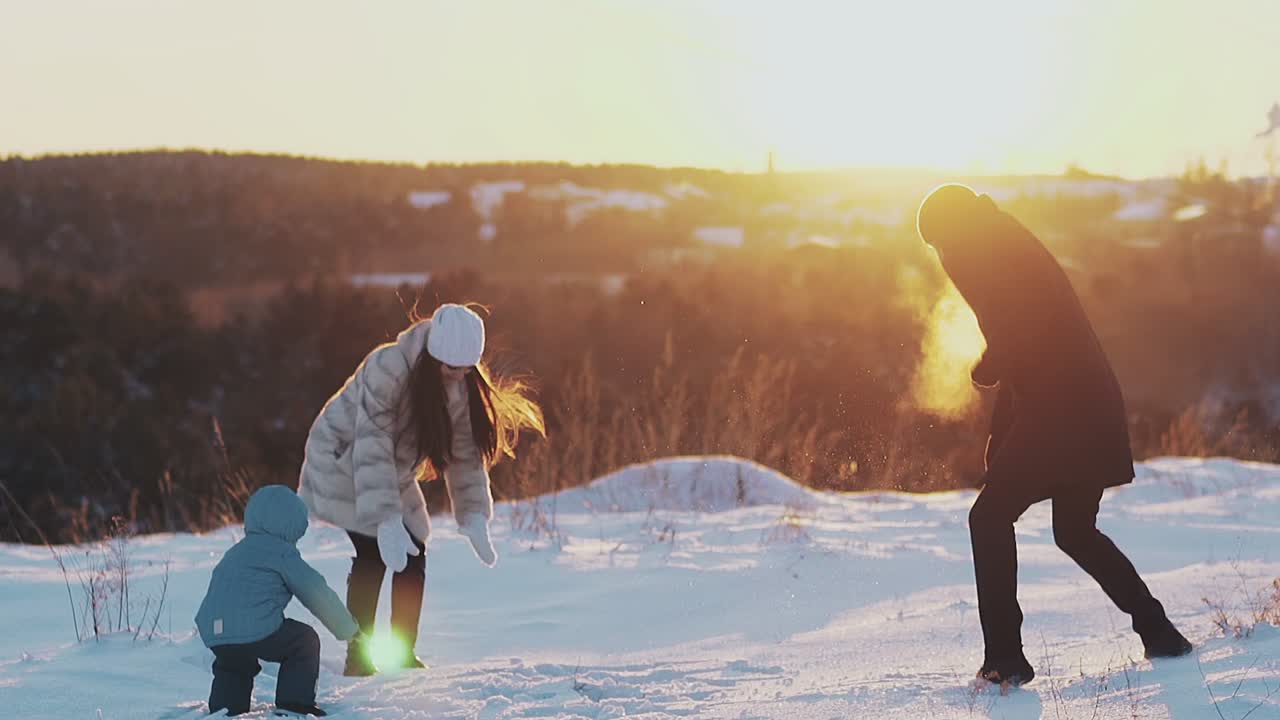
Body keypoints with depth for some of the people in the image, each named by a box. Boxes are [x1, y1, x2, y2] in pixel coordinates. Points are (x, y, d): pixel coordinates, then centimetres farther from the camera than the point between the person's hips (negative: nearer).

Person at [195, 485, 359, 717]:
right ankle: (295, 705, 11)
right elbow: (317, 593, 5)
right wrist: (348, 628, 17)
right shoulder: (282, 552, 3)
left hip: (212, 634, 7)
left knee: (231, 665, 35)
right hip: (256, 632, -7)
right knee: (306, 641, 14)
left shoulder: (235, 552, 26)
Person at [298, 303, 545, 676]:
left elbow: (466, 454, -6)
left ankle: (403, 655, 10)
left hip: (393, 474, 7)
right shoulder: (388, 369, -35)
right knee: (373, 552, -19)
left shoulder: (462, 387, -12)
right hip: (342, 460, -7)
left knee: (413, 553, -1)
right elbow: (371, 451, -38)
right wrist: (386, 522, -43)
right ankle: (359, 658, -13)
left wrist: (475, 518, -17)